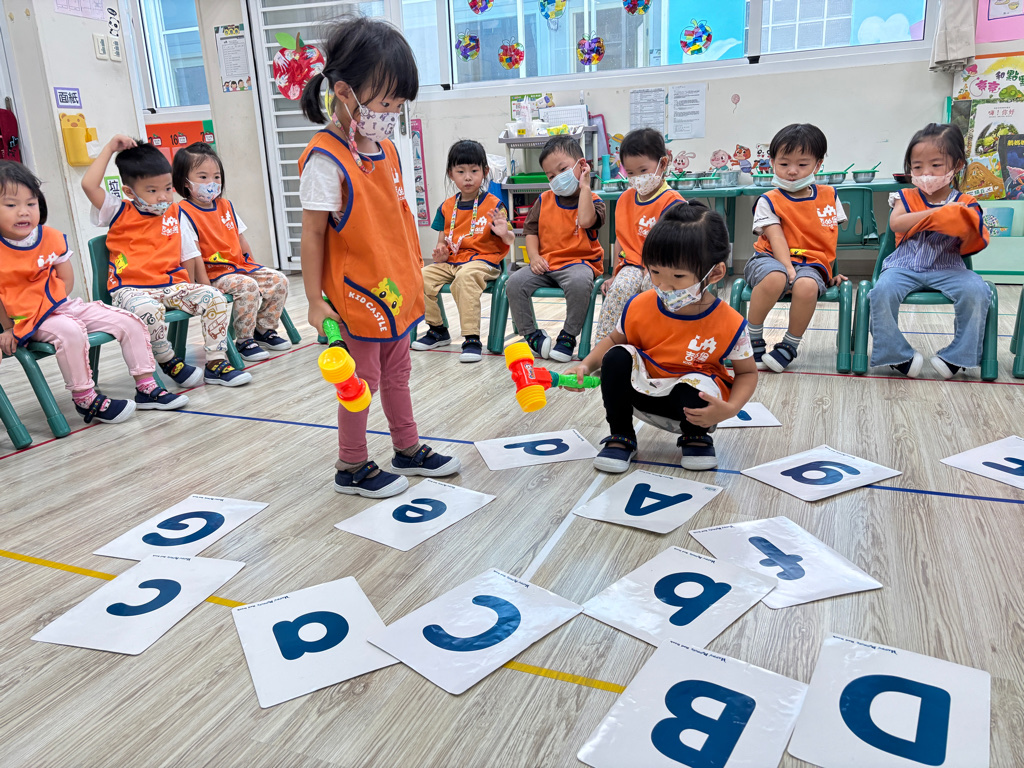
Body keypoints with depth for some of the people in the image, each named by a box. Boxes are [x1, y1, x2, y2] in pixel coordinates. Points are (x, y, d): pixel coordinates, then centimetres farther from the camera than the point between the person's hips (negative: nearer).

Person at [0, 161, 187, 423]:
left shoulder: (51, 238, 3)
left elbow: (66, 279, 11)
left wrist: (55, 302, -1)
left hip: (64, 305, 6)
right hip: (30, 320, -6)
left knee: (130, 322, -3)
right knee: (70, 332, -38)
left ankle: (146, 387, 5)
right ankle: (84, 398, -23)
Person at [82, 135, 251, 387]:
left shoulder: (176, 214, 13)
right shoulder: (119, 213, 5)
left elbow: (188, 255, 15)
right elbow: (89, 184, -10)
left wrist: (189, 289, 6)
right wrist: (110, 148, -3)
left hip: (172, 285, 4)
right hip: (132, 288, -4)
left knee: (214, 297, -19)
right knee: (147, 309, -38)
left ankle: (215, 364, -14)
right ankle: (169, 363, -15)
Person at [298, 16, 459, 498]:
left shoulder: (386, 149, 5)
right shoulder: (325, 160, -19)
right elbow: (312, 234, -17)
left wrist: (413, 276, 16)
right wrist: (316, 304, -15)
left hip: (395, 291, 8)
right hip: (357, 296, -7)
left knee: (397, 372, 20)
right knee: (361, 381, 6)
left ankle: (408, 450, 37)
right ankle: (352, 468, 24)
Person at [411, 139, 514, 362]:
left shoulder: (494, 205, -1)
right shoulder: (447, 207, 12)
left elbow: (509, 241, -1)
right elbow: (442, 241, 16)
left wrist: (505, 234, -25)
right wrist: (440, 253, -6)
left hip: (483, 260, -6)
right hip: (451, 261, 6)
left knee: (465, 277, -37)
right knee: (422, 277, -15)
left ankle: (472, 339, -32)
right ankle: (438, 331, 5)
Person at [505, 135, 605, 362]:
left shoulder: (592, 201, 0)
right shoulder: (545, 200, 13)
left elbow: (585, 220, -23)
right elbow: (530, 230, 15)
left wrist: (584, 186, -14)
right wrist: (534, 256, -3)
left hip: (578, 262, -4)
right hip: (545, 264, 4)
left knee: (579, 282, -39)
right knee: (514, 283, -20)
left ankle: (568, 336, -18)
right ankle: (531, 333, -3)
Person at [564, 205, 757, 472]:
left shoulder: (729, 324, -22)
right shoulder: (639, 307, -16)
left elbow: (747, 372, -7)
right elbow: (613, 339, 3)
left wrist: (730, 409, -26)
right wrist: (585, 365, -15)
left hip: (694, 404, -2)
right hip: (644, 392, 3)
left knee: (694, 388, -36)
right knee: (617, 357, -22)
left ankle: (696, 436, 2)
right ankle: (621, 437, -2)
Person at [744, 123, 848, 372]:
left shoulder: (829, 196, 15)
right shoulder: (769, 201, 5)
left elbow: (830, 238, 21)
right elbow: (776, 238, -9)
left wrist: (831, 272, 18)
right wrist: (788, 267, -23)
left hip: (810, 264, 2)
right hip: (773, 259, -2)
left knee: (807, 286, -36)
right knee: (775, 278, -40)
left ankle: (789, 346, -14)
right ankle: (752, 339, -20)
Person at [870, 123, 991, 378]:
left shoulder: (965, 204, 9)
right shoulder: (905, 197, 10)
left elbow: (970, 246, 0)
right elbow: (896, 223, -12)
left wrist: (965, 229, -22)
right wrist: (937, 213, -15)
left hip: (947, 268, 0)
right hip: (904, 267, 0)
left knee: (977, 291, -28)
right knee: (882, 291, -31)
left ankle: (957, 355, -9)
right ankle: (896, 354, -13)